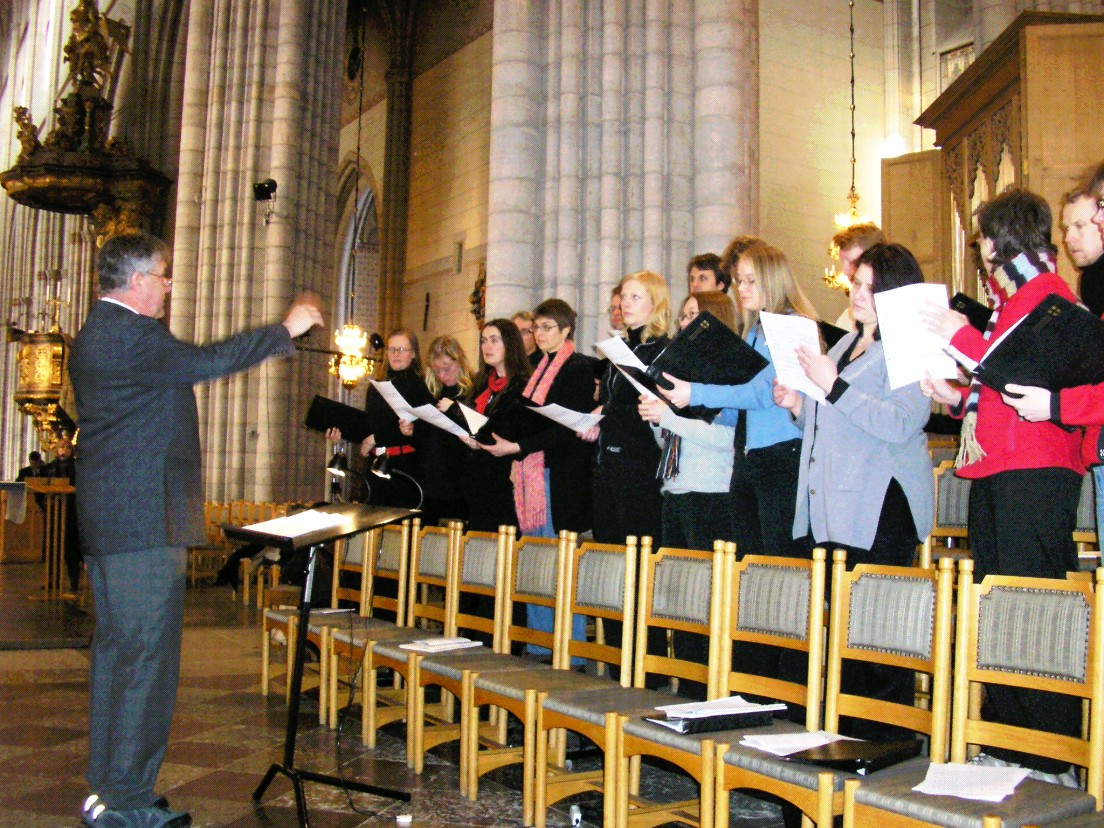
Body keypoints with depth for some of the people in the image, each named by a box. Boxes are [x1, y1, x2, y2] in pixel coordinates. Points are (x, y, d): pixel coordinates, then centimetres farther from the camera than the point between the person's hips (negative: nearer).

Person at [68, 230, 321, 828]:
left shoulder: (94, 335, 17)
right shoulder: (130, 334, -16)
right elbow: (205, 362, -21)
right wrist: (285, 330, -11)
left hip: (105, 521, 11)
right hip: (145, 521, -11)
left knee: (115, 651, 15)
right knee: (146, 656, -6)